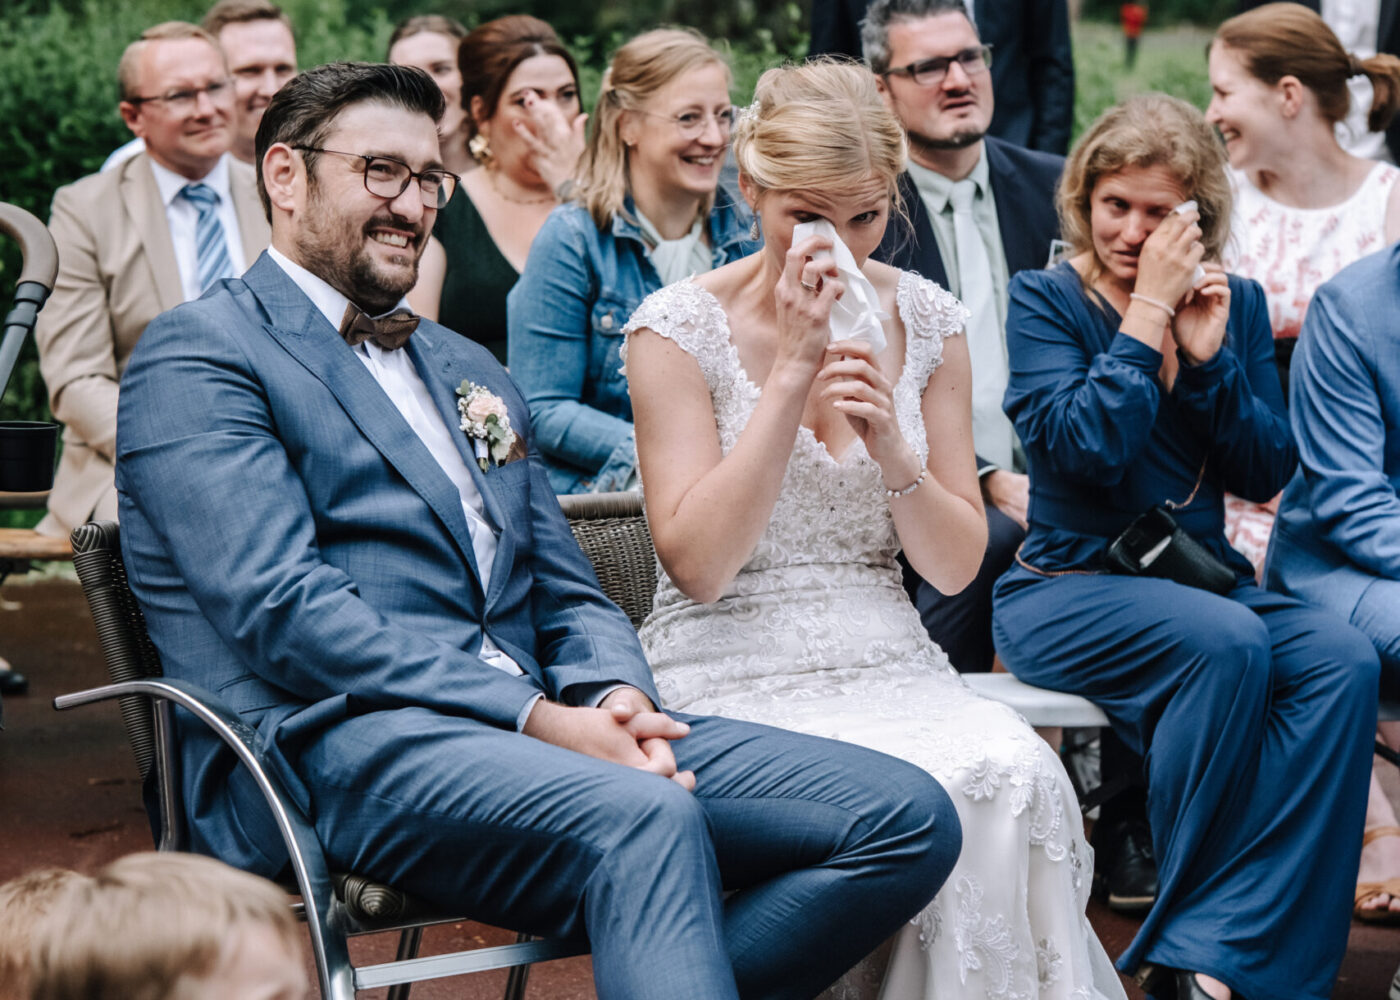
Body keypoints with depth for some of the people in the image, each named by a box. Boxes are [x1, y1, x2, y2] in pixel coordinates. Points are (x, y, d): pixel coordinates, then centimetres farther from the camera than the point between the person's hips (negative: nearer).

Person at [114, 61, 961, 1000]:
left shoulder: (472, 373, 28)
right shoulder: (199, 354, 3)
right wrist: (537, 719, -17)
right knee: (643, 820, -38)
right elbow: (283, 612, -10)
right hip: (340, 742, -8)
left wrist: (616, 698, -3)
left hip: (540, 728, 8)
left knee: (909, 818, -11)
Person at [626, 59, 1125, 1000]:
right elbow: (699, 565, -13)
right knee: (939, 793, -31)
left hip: (887, 664, 4)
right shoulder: (679, 327, -4)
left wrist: (894, 453, -13)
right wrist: (793, 369, -16)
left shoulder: (926, 320, 7)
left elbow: (957, 566, 8)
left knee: (1019, 772, -28)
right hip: (733, 674, -4)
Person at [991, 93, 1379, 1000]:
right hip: (1067, 589, -5)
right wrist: (1148, 310, -14)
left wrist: (1207, 354, -9)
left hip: (1201, 579, 5)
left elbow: (1267, 474, 3)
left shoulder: (1236, 304, 11)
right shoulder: (1045, 301, -1)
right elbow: (1086, 446, -17)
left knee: (1343, 662, -26)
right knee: (1226, 644, -34)